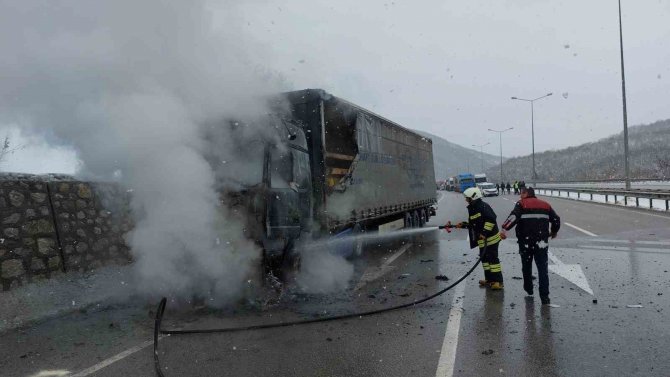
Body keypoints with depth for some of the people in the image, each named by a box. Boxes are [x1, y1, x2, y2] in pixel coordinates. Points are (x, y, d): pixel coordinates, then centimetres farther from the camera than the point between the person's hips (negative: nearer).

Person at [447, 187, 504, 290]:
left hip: (491, 238, -10)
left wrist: (485, 232, -26)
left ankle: (498, 282, -5)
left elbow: (491, 219, -26)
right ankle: (489, 279, 25)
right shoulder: (473, 209, 14)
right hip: (483, 240, 10)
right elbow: (473, 224, 20)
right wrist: (463, 225, 6)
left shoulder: (483, 206, -17)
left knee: (493, 258, -8)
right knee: (485, 258, 15)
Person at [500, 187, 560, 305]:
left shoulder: (521, 204, -2)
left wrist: (505, 229, -31)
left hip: (526, 243, -2)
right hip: (542, 242, 2)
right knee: (542, 269, 3)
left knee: (526, 266, 18)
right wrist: (554, 231, 34)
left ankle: (528, 289, 33)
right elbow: (556, 220, 15)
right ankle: (544, 297, -3)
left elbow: (514, 216, -20)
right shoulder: (545, 205, 12)